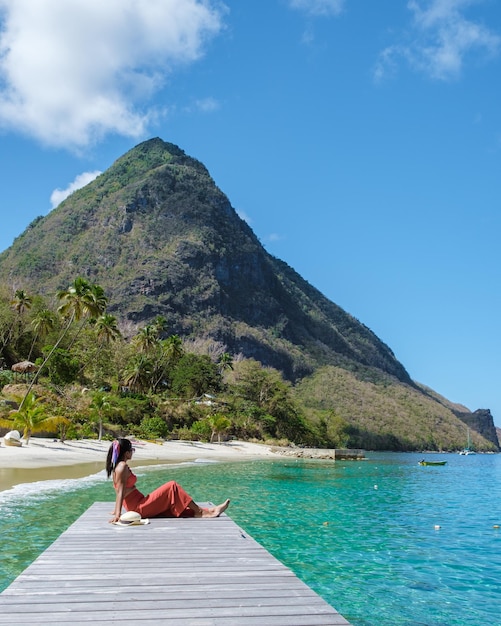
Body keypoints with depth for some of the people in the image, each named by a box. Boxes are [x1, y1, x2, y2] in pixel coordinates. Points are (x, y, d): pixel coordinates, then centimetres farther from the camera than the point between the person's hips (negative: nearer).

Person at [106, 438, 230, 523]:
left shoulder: (117, 466, 15)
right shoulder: (122, 466, -14)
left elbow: (120, 492, 19)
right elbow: (120, 491, -21)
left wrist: (117, 511, 23)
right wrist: (117, 514, -26)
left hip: (137, 507, 10)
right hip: (139, 508, -10)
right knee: (172, 486, -11)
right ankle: (199, 511, -7)